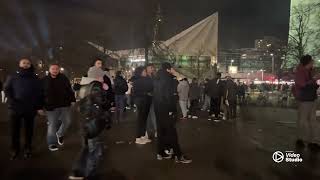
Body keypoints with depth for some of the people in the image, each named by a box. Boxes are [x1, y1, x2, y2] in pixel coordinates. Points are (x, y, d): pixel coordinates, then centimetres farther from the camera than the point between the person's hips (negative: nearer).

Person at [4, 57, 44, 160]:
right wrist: (12, 101, -12)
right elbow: (7, 90, 3)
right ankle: (15, 150, 24)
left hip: (30, 109, 0)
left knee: (29, 130, 10)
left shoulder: (35, 78, 5)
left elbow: (40, 93, 2)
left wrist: (39, 107, -4)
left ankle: (28, 149, 25)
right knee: (14, 130, 7)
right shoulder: (13, 77, 7)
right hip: (15, 108, 1)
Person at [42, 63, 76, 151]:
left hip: (65, 105, 1)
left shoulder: (64, 78, 2)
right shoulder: (45, 80, 1)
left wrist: (72, 100, -1)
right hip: (51, 107, -1)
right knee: (52, 125, 5)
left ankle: (60, 134, 31)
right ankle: (52, 144, 18)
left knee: (67, 121, 3)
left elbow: (69, 90, 6)